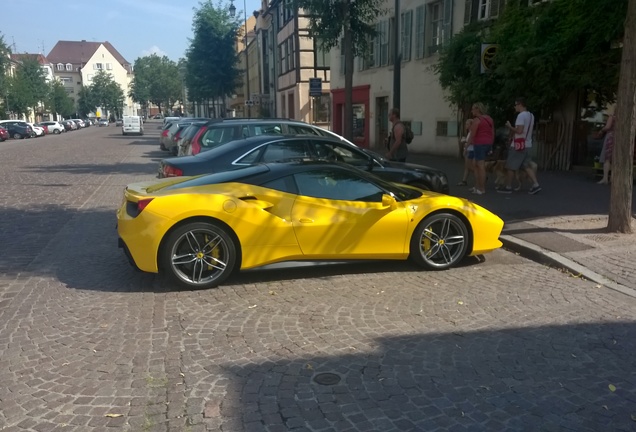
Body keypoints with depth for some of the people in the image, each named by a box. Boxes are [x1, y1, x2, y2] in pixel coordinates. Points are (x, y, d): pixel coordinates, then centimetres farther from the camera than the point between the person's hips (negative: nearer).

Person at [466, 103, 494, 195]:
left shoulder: (476, 119, -11)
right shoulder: (489, 118, 15)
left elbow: (472, 134, -11)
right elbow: (493, 133, 16)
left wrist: (468, 142, 6)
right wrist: (491, 145, 21)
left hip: (479, 143, -9)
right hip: (488, 143, 9)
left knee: (481, 166, -6)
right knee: (476, 165, 18)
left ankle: (482, 189, -3)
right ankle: (477, 186, 20)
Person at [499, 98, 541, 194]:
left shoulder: (521, 115, -16)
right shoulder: (531, 115, 13)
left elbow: (519, 130, -24)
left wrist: (510, 126, -9)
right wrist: (512, 129, 18)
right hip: (527, 144, 9)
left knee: (510, 167, 1)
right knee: (527, 166, 10)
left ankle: (508, 187, 6)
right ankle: (536, 185, 1)